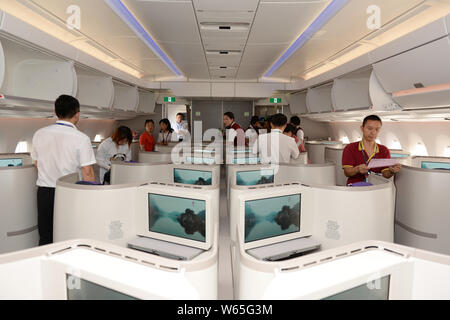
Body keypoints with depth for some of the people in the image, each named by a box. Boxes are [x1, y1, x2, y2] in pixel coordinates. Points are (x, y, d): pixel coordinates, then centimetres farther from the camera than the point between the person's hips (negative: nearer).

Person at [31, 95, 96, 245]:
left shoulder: (39, 134, 2)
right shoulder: (81, 138, -14)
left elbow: (37, 164, 13)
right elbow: (87, 172, -14)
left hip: (44, 192, 4)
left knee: (45, 238, 15)